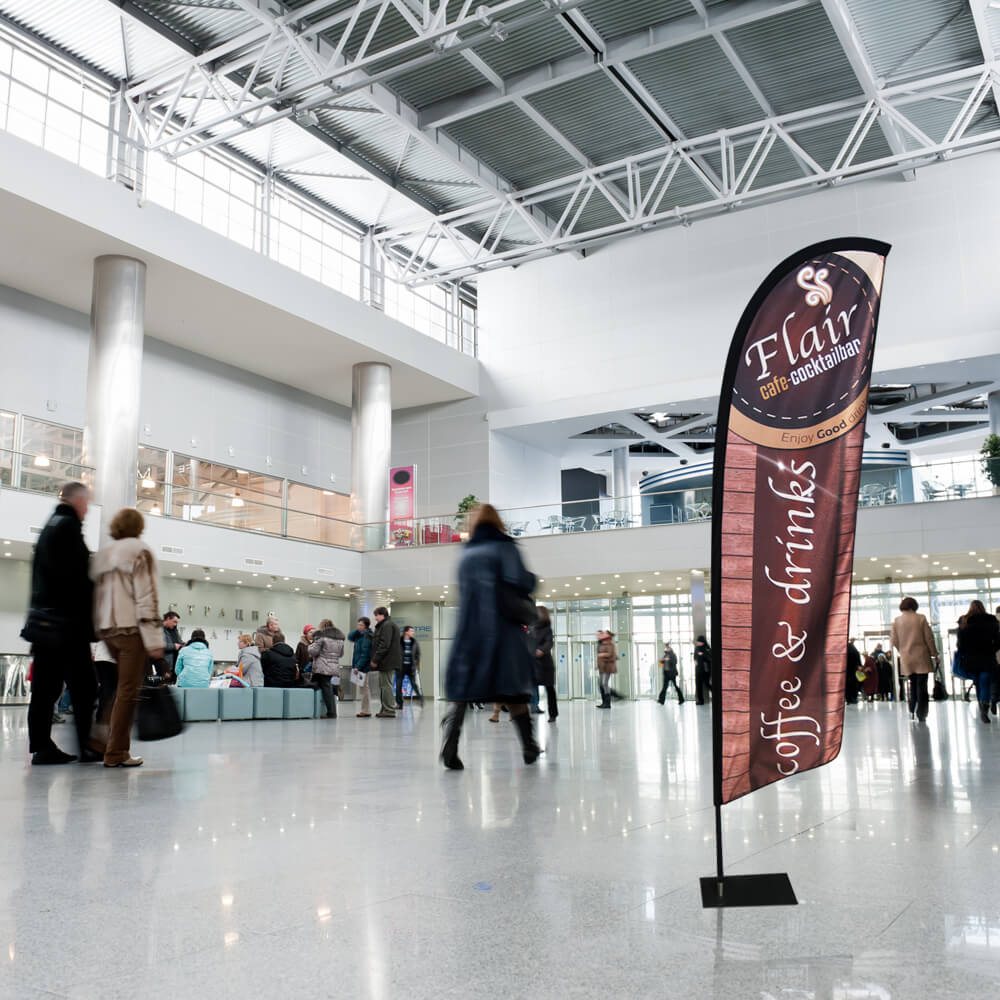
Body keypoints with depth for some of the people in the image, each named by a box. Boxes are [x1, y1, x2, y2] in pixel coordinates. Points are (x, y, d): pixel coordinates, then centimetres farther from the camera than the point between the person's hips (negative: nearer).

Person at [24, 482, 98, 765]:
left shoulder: (49, 527, 19)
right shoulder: (69, 526, -9)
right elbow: (78, 579, -17)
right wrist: (87, 621, -12)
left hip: (44, 620, 9)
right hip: (68, 622, -9)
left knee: (45, 686, 7)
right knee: (83, 686, -4)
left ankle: (41, 746, 8)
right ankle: (85, 746, -3)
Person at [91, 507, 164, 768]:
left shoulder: (101, 554, 16)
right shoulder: (139, 551, -4)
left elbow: (95, 593, 14)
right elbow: (146, 597, -11)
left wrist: (99, 628, 15)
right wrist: (154, 639, -13)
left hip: (106, 627, 7)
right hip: (131, 628, -7)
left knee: (121, 687, 16)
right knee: (128, 690, -3)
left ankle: (116, 746, 13)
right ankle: (116, 753, -3)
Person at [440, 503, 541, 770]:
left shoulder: (466, 553, 13)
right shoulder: (504, 547, -1)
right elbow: (519, 581, -14)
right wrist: (532, 579, 8)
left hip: (469, 627, 3)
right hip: (501, 626, -3)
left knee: (463, 686, 1)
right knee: (512, 687, 8)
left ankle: (451, 744, -18)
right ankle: (529, 746, 13)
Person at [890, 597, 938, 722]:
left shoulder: (897, 621, 1)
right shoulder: (921, 618, -5)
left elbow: (893, 640, 3)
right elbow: (929, 638, -4)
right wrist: (934, 654, 5)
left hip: (906, 659, 3)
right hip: (921, 656, -3)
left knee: (913, 684, 15)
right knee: (922, 685, 0)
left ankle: (912, 711, 10)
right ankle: (921, 714, -3)